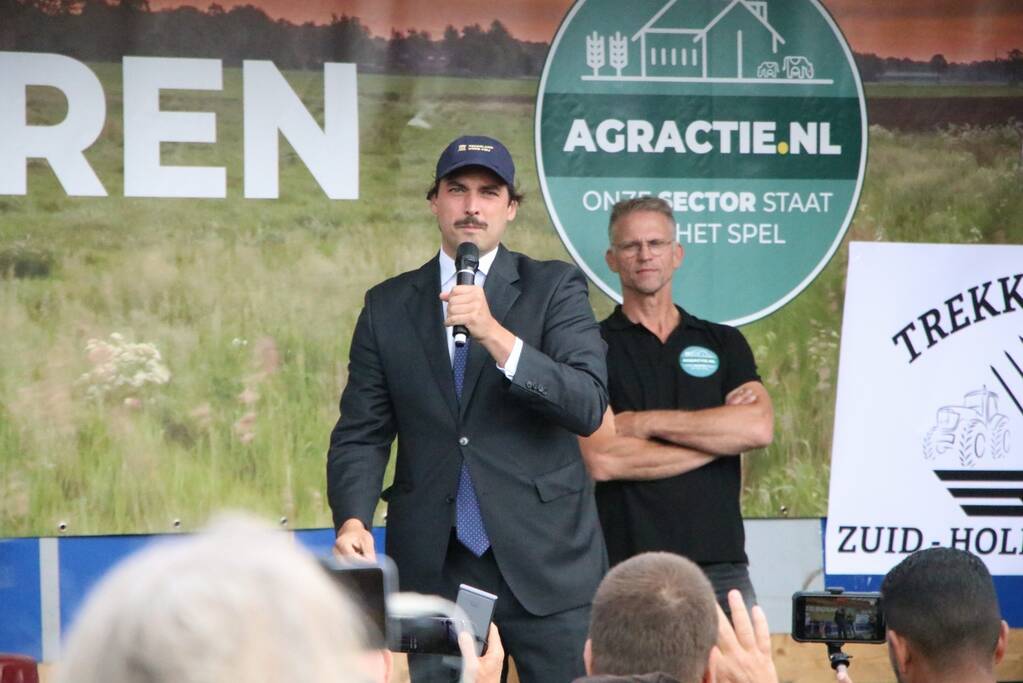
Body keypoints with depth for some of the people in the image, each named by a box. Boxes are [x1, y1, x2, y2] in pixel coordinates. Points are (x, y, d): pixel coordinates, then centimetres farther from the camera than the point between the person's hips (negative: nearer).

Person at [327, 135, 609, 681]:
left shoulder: (555, 288, 3)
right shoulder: (388, 306, 10)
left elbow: (589, 406, -10)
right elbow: (361, 432, 7)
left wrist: (495, 335, -21)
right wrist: (353, 520, -11)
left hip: (544, 557, -2)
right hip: (433, 564, 2)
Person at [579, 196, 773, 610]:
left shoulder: (724, 343, 15)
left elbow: (759, 428, -3)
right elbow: (602, 460, -9)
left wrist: (648, 422, -6)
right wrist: (717, 435, -3)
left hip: (721, 564, 3)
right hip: (628, 570, -2)